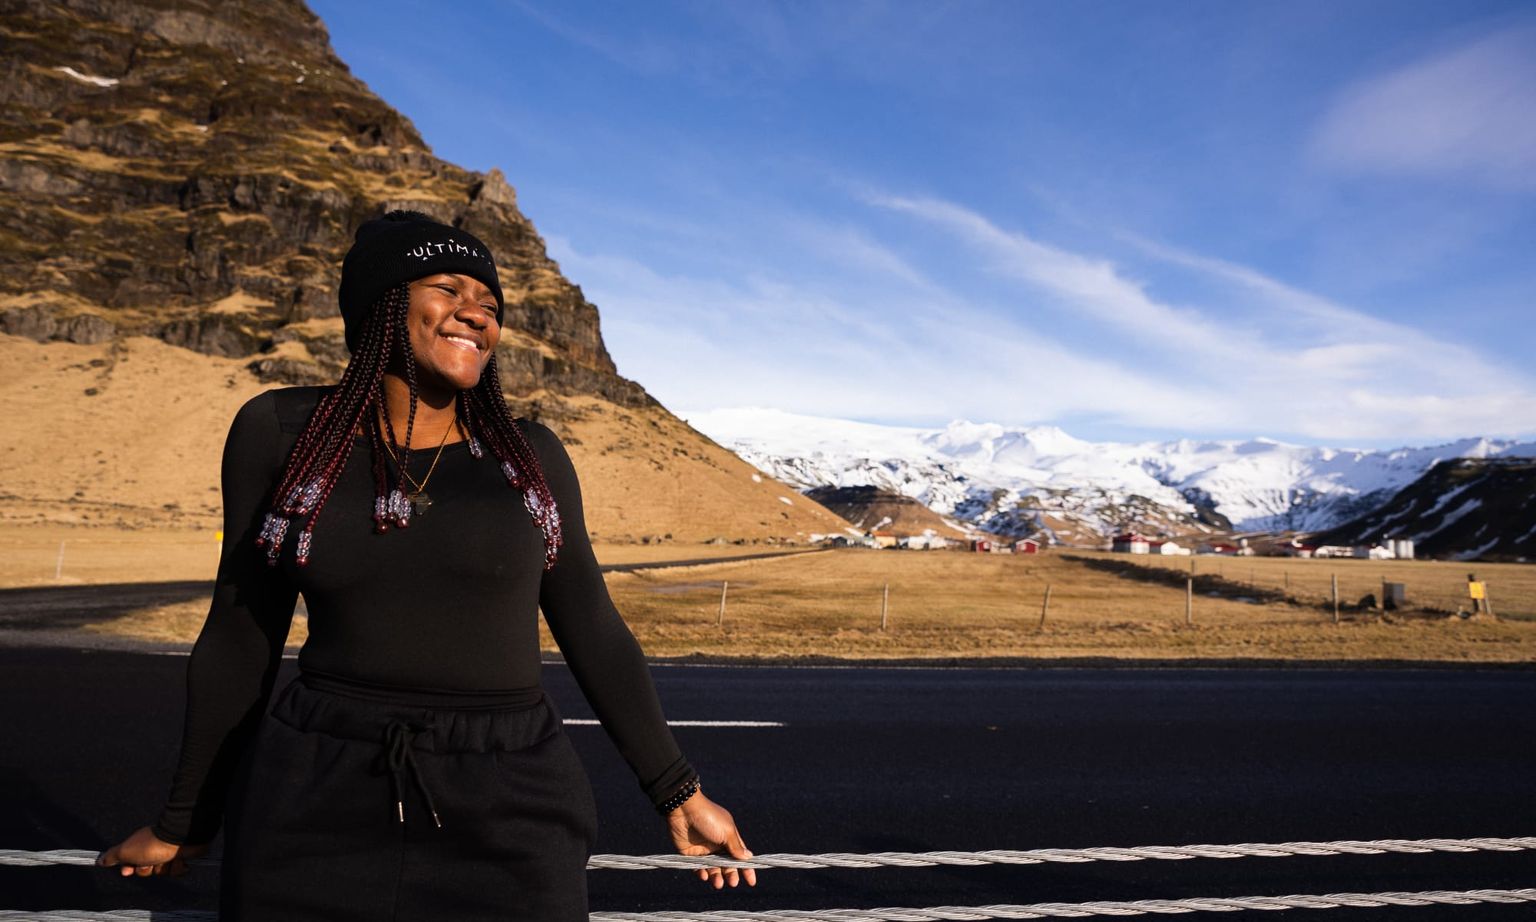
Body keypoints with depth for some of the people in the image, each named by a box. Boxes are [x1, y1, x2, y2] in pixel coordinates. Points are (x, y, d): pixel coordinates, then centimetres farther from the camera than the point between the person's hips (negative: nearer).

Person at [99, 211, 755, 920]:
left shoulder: (531, 455, 2)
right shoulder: (282, 431, 1)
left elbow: (594, 633, 7)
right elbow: (240, 639, 7)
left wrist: (681, 795, 8)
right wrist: (185, 823, 14)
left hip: (509, 815, 1)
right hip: (317, 806, 0)